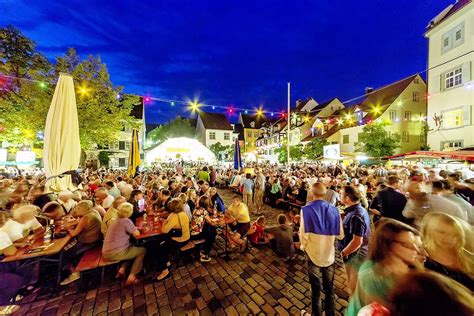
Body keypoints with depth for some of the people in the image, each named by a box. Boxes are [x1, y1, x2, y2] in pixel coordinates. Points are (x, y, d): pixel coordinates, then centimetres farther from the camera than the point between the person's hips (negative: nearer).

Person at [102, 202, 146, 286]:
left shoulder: (115, 221, 13)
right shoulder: (126, 221, -15)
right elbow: (136, 233, -11)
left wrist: (133, 229, 9)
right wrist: (135, 230, 8)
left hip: (107, 253, 9)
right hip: (115, 253, -9)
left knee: (131, 247, 29)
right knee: (143, 250, 6)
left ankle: (122, 270, 17)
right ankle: (131, 277, 3)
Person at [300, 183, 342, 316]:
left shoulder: (306, 210, -22)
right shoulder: (334, 210, -12)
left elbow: (304, 235, -19)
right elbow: (340, 234, -2)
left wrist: (303, 246, 1)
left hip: (313, 254, -2)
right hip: (329, 254, 3)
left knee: (316, 289, 18)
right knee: (329, 289, 24)